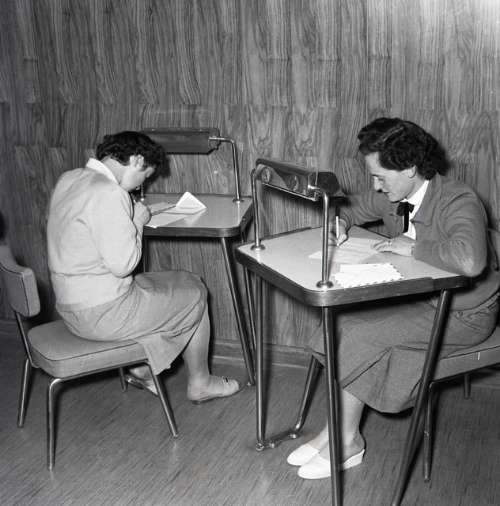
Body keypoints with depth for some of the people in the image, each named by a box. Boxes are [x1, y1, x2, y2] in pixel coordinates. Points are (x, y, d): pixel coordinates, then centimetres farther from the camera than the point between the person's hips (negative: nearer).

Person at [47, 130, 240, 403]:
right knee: (194, 293, 10)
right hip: (101, 313, -9)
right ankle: (200, 384, 26)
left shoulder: (68, 179, 5)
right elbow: (122, 264, -24)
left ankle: (141, 368, 25)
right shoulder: (108, 193, -24)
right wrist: (137, 222, -10)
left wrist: (131, 218, 8)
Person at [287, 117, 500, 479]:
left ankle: (344, 441, -1)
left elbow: (470, 260, -45)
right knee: (345, 324, -14)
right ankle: (344, 438, -5)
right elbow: (355, 207, 19)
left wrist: (412, 247, -31)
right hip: (417, 299, 8)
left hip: (462, 315, -8)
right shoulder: (390, 195, -2)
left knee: (359, 335, -20)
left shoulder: (459, 202, -25)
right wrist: (342, 223, -5)